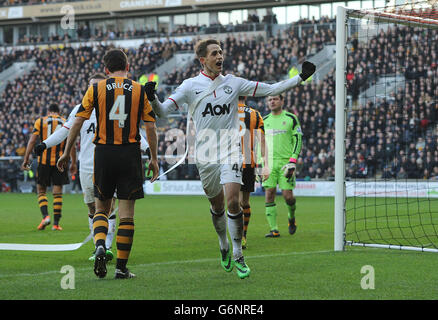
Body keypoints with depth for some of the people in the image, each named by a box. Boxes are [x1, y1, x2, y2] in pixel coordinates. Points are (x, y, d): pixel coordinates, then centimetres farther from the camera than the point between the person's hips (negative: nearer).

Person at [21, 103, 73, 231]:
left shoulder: (40, 121, 5)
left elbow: (32, 140, -2)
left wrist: (26, 159, -1)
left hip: (44, 161, -1)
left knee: (41, 190, 10)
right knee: (57, 193, 6)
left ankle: (45, 216, -11)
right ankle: (56, 223, 4)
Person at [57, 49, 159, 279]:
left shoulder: (96, 89, 2)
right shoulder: (140, 90, 3)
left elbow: (78, 121, -1)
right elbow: (150, 127, 2)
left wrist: (66, 153, 6)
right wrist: (154, 159, 10)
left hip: (103, 153, 0)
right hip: (130, 154, 0)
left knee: (101, 207, 15)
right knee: (126, 212, 3)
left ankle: (100, 245, -12)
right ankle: (121, 267, 3)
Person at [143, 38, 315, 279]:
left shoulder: (234, 83, 6)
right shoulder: (190, 86, 1)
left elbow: (271, 90, 10)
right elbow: (162, 111, -4)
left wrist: (301, 77, 5)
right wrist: (152, 98, -25)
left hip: (230, 151, 0)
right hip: (205, 155, 0)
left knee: (232, 202, -16)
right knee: (217, 206, 9)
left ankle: (238, 255, -6)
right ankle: (224, 247, 35)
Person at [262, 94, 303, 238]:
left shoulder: (291, 118, 3)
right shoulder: (264, 121, 14)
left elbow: (298, 140, 0)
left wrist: (293, 161, -10)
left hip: (285, 161, -3)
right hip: (269, 162, 3)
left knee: (287, 195, -9)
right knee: (269, 194, -8)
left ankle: (291, 217, 24)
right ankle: (274, 229, -5)